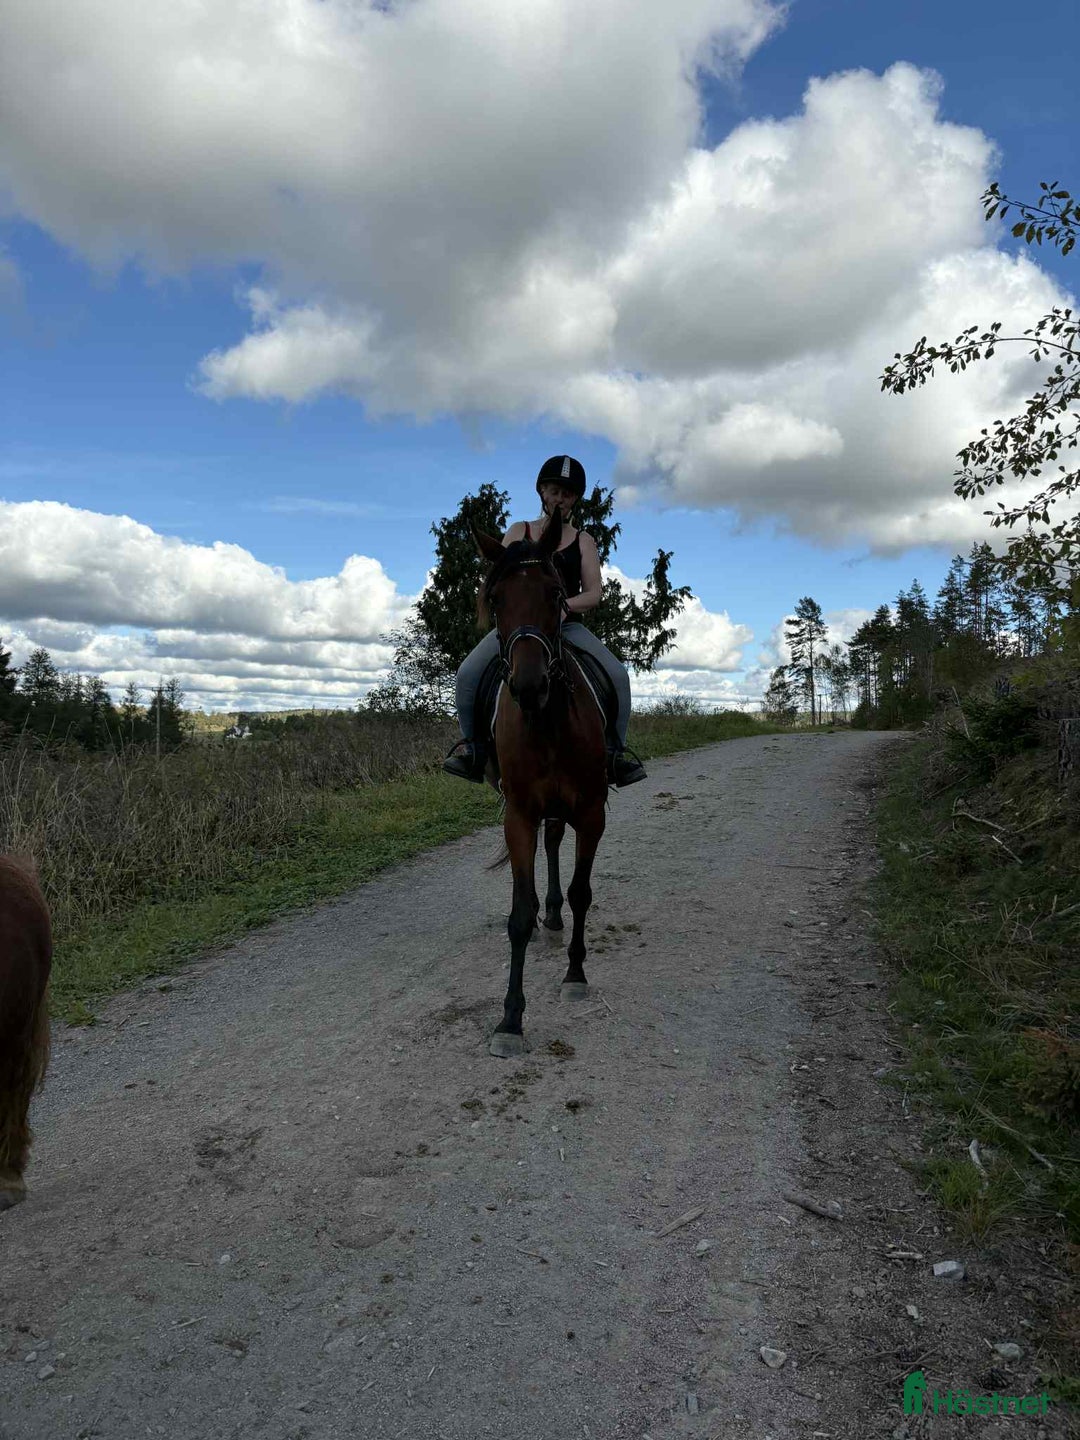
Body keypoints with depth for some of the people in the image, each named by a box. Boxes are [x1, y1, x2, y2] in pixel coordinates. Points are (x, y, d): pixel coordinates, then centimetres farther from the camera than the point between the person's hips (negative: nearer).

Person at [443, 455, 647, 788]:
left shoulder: (583, 542, 13)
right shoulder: (519, 532, 14)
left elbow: (593, 595, 3)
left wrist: (563, 604, -18)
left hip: (567, 625, 0)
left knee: (617, 675, -24)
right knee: (468, 673, -25)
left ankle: (615, 751, -11)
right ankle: (471, 746, -10)